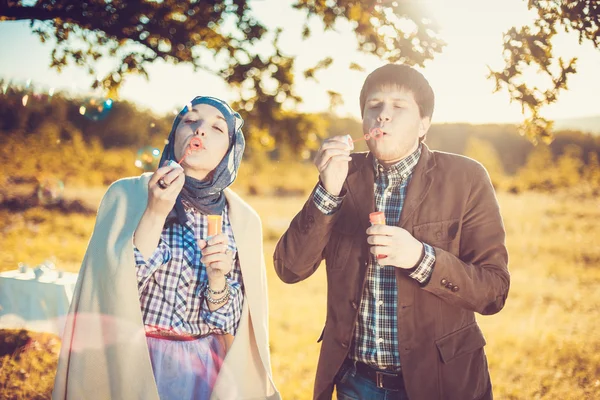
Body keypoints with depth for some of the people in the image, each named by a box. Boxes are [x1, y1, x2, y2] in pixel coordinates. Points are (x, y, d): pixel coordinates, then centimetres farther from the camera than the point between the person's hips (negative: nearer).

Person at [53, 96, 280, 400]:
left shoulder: (243, 220, -5)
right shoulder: (126, 194, -9)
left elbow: (225, 325, -4)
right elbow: (113, 293, -16)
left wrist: (217, 277, -22)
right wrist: (155, 213, -23)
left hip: (204, 368, 2)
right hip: (131, 362, -1)